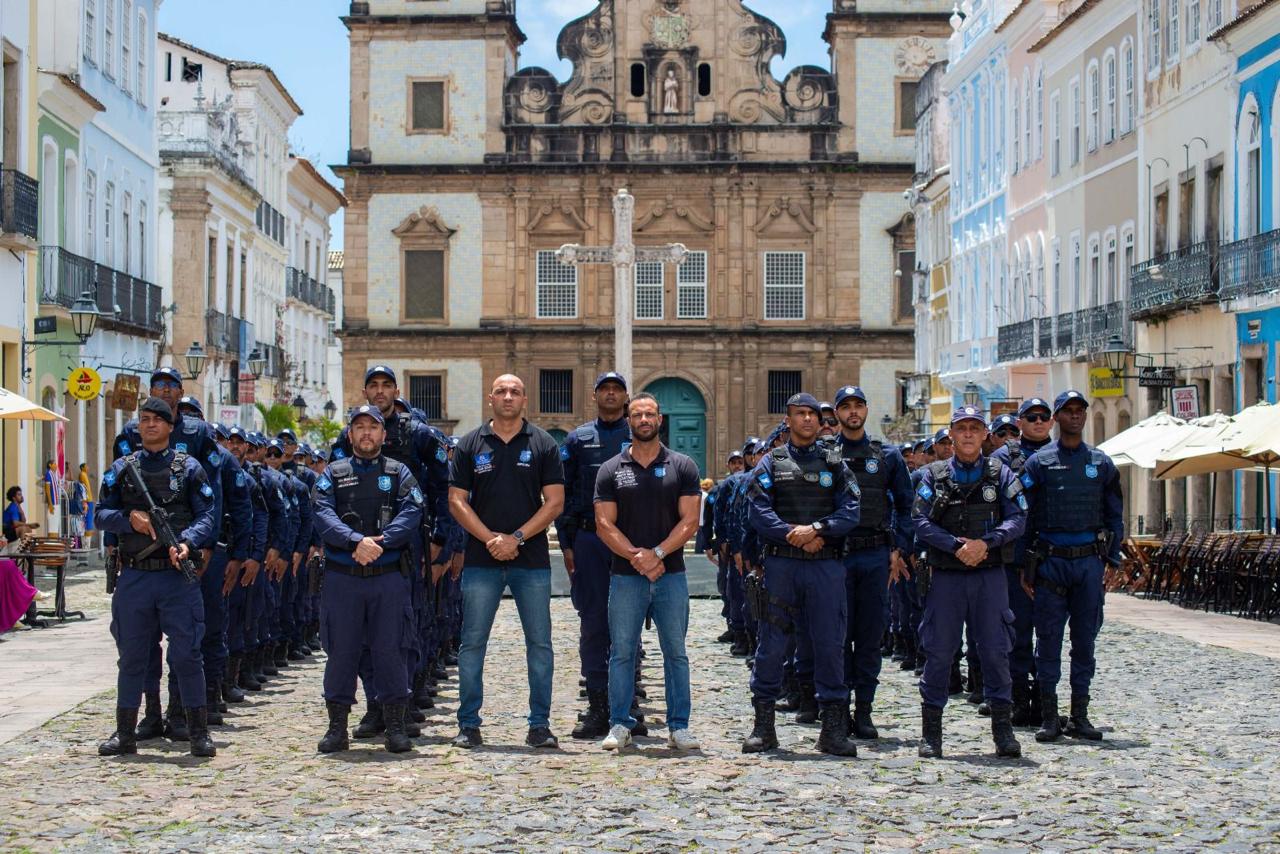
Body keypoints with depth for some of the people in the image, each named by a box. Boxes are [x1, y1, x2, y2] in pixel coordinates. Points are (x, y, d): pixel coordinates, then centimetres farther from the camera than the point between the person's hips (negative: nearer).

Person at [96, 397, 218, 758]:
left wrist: (186, 542, -19)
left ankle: (198, 732, 5)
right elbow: (101, 514, 7)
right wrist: (129, 518, -13)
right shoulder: (121, 468, 10)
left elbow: (206, 516, -1)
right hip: (134, 576, 2)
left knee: (186, 654, -2)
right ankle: (125, 733, 16)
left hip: (178, 575, -2)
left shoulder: (188, 467, 4)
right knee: (132, 656, 8)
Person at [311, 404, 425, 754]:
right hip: (342, 577, 1)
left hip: (389, 576, 0)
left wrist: (380, 542, -21)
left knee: (389, 649, 1)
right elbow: (324, 515, -6)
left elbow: (411, 514, -6)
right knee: (341, 650, 3)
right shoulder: (333, 474, 10)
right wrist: (357, 541, -22)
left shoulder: (399, 473, 10)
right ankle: (337, 727, 11)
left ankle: (395, 726, 9)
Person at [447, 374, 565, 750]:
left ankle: (540, 725, 9)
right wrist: (490, 538, -10)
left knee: (539, 644, 1)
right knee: (472, 643, 2)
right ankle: (468, 725, 9)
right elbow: (457, 500, 2)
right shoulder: (470, 445, 6)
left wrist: (517, 538, -12)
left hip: (532, 560, 0)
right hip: (481, 560, 1)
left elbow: (554, 501, -1)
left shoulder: (543, 445, 4)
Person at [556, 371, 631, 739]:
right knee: (593, 624, 0)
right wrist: (567, 543, 2)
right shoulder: (578, 440, 10)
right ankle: (598, 706, 4)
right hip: (589, 540, 1)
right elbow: (563, 493, 9)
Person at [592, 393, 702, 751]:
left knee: (676, 652, 3)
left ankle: (679, 726, 9)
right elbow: (604, 524, 0)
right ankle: (619, 725, 8)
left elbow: (689, 521, -2)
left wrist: (657, 553, -14)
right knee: (621, 652, 2)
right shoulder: (611, 470, 6)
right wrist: (636, 557, -13)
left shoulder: (682, 467, 5)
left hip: (671, 574, 0)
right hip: (625, 576, 0)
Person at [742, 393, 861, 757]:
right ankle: (763, 725, 10)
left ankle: (833, 728, 8)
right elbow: (758, 512, -3)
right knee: (771, 643, 2)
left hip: (826, 565, 1)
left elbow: (850, 511, 0)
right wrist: (796, 536, -12)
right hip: (780, 563, 0)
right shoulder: (771, 462, 8)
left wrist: (816, 529, -15)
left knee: (830, 643, 1)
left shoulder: (834, 462, 10)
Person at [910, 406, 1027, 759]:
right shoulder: (934, 475, 7)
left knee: (995, 650, 1)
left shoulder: (1000, 474, 7)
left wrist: (985, 543, -16)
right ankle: (931, 729, 9)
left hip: (989, 574, 0)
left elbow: (1017, 518, -1)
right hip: (945, 575, 0)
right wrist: (955, 546, -16)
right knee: (938, 650, 1)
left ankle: (1002, 728, 9)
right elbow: (920, 521, -3)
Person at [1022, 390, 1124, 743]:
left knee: (1085, 638, 5)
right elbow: (1023, 516, 2)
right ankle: (1048, 716, 5)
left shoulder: (1101, 463, 10)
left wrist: (1113, 561, 4)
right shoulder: (1039, 462, 3)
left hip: (1089, 560, 2)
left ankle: (1079, 715, 12)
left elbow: (1114, 516, 13)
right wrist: (1025, 567, -3)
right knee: (1048, 638, -1)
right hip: (1050, 560, -2)